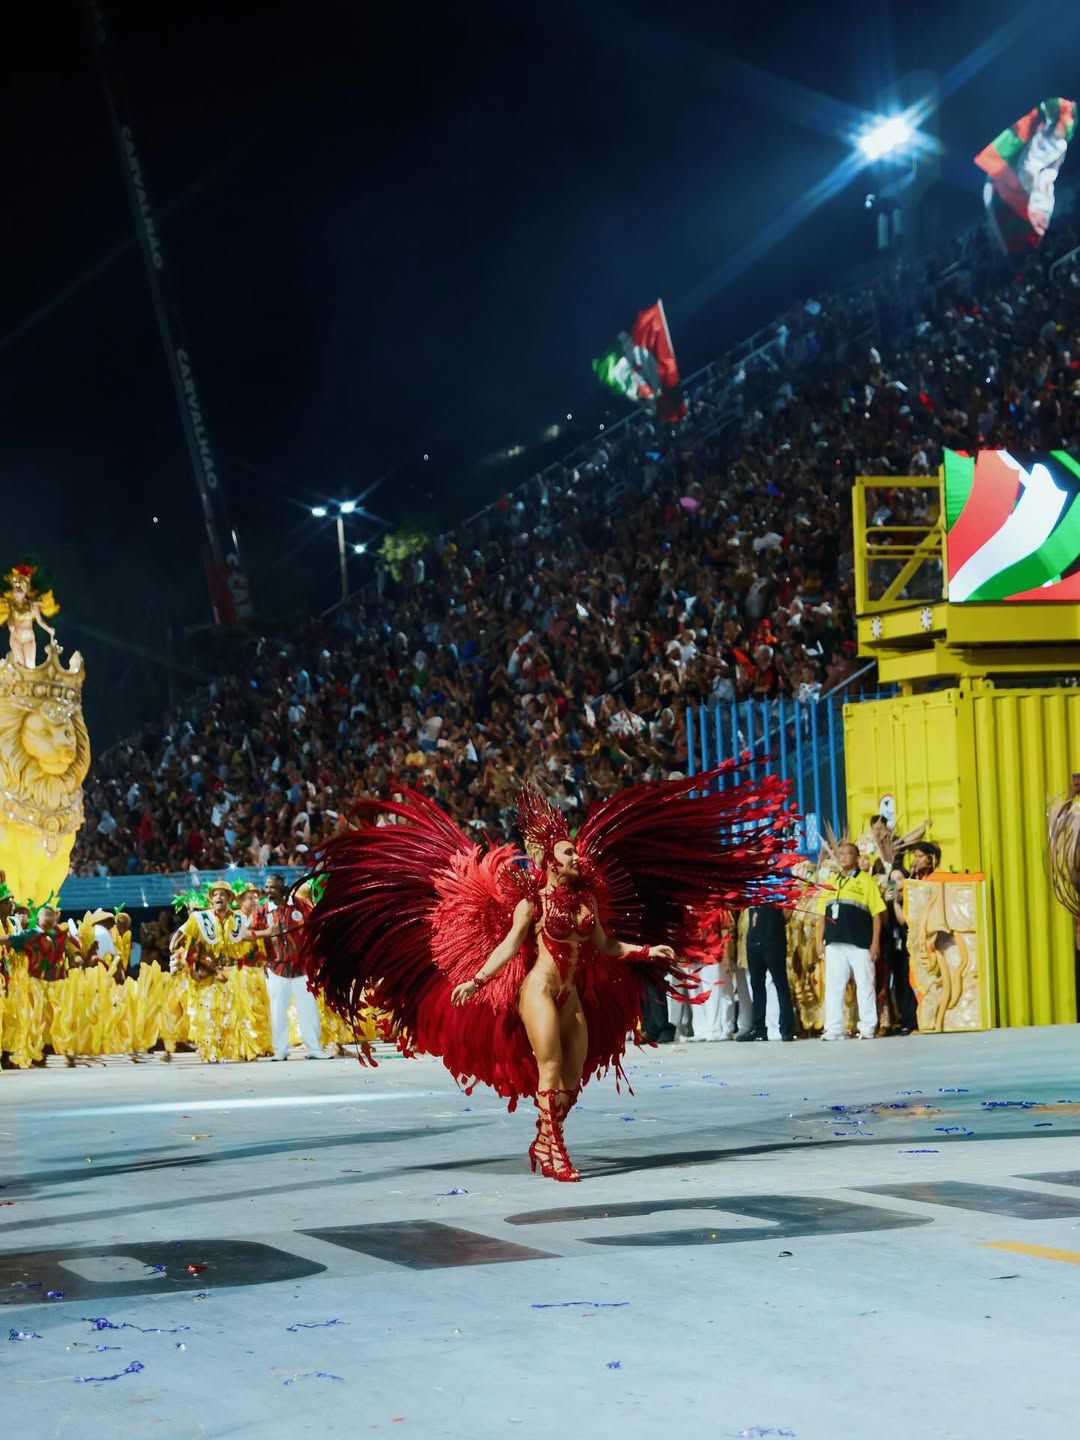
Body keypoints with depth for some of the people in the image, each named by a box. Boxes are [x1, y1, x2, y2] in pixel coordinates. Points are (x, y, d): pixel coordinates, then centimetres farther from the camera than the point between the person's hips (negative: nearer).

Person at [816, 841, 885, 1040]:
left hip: (860, 943, -4)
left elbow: (877, 913, -1)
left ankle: (868, 1028, 3)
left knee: (865, 986, -1)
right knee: (833, 987, 3)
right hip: (834, 944, 4)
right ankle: (834, 1029, 7)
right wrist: (820, 941, 7)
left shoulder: (866, 880, 3)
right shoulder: (830, 882, 16)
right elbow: (822, 915, 16)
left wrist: (875, 942, -8)